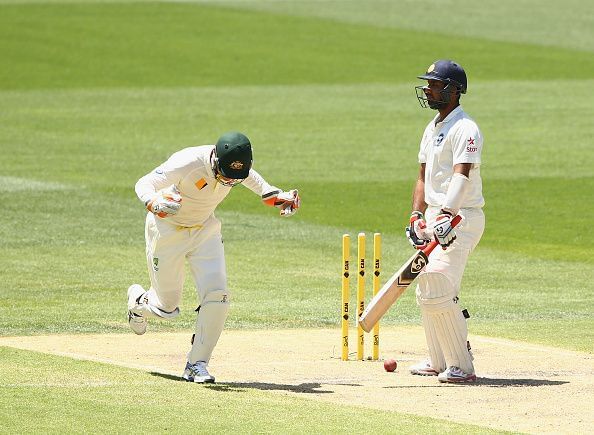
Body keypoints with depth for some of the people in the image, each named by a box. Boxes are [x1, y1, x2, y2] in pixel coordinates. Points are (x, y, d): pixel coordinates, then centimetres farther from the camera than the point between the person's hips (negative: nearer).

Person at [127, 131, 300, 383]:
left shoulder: (239, 166, -16)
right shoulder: (188, 163, -33)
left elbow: (256, 182, 8)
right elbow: (144, 185, -33)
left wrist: (279, 197, -9)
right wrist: (155, 204, -55)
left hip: (205, 229, 4)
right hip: (167, 230, -4)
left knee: (217, 295, -15)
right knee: (167, 307, 5)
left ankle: (197, 363, -3)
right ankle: (138, 301, 42)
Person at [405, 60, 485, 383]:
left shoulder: (465, 129, -14)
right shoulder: (432, 129, 16)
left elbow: (461, 175, -27)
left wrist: (447, 215, -40)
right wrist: (417, 215, 3)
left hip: (461, 218, -10)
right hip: (435, 216, 10)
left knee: (438, 291, -19)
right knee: (425, 292, 15)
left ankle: (462, 366, -14)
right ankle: (438, 362, 27)